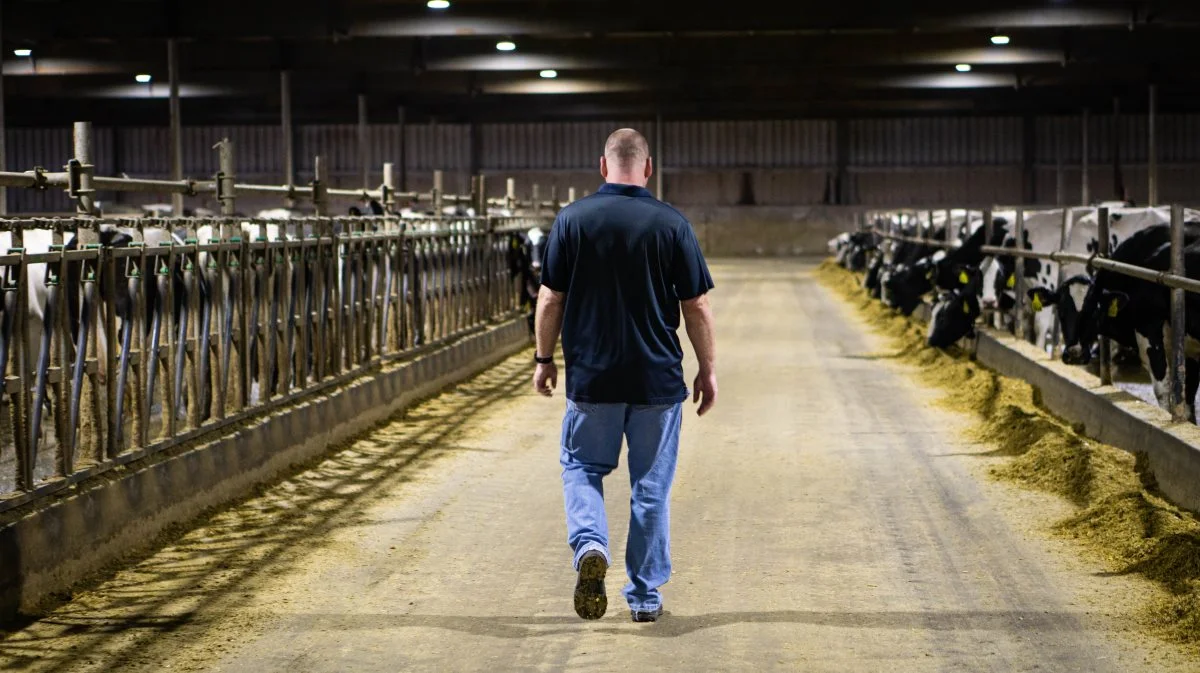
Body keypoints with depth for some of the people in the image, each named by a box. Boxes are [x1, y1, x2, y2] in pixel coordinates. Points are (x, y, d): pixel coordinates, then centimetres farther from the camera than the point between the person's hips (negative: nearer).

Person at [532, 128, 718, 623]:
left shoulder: (572, 219, -4)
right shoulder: (671, 225, -5)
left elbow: (550, 299, 0)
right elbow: (697, 307, -3)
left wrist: (544, 359, 12)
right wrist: (708, 371, 6)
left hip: (591, 376, 0)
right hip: (658, 379, 0)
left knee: (581, 467, 16)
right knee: (651, 485, 10)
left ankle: (589, 544, -11)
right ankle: (645, 595, 14)